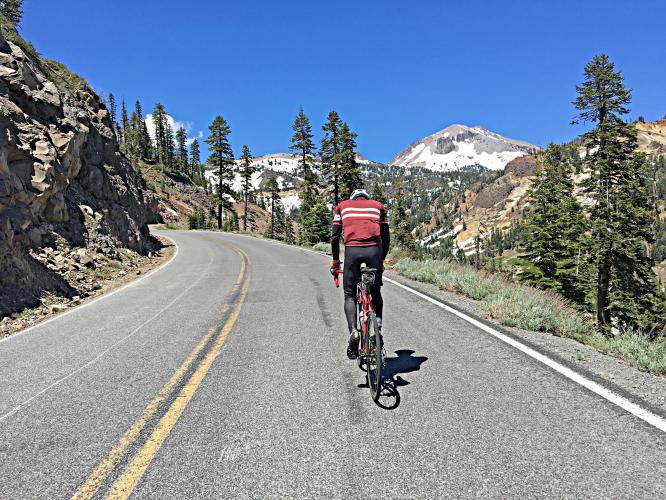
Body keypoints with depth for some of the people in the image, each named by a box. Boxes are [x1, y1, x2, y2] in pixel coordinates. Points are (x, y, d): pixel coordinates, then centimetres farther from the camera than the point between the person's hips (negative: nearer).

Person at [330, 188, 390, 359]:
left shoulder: (342, 206, 24)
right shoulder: (378, 206, 25)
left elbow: (334, 237, 17)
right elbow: (386, 238, 21)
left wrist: (335, 261, 25)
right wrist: (381, 260, 32)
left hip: (352, 250, -1)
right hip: (374, 249, 1)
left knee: (350, 295, 10)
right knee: (376, 292, 21)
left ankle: (353, 331, -9)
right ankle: (378, 328, 13)